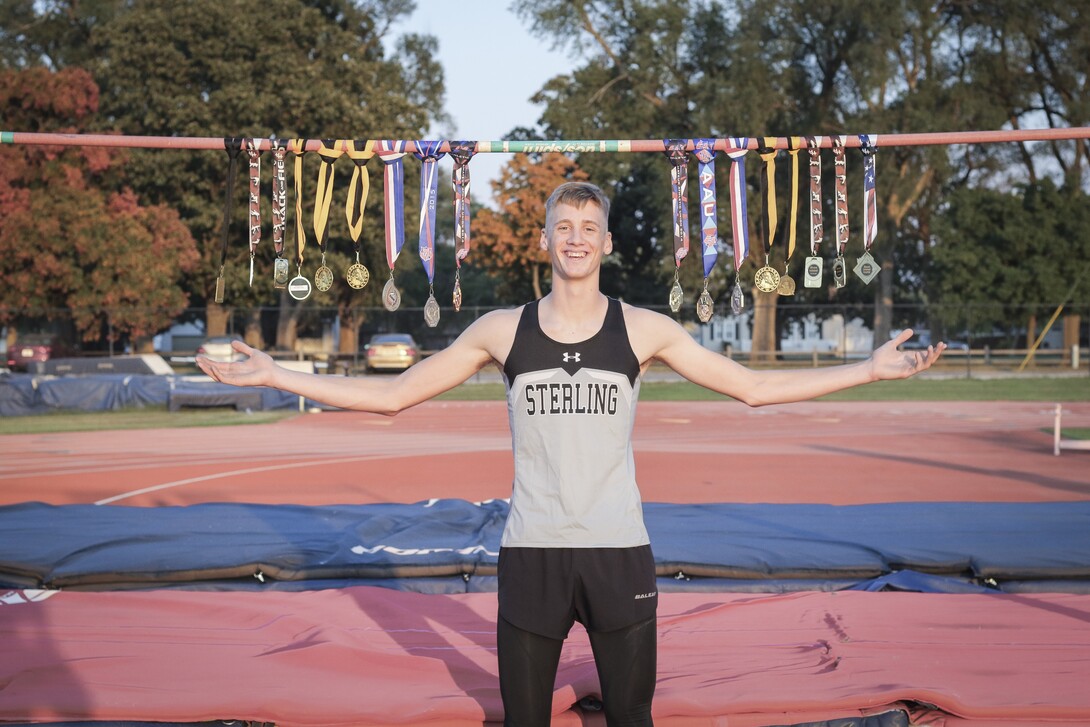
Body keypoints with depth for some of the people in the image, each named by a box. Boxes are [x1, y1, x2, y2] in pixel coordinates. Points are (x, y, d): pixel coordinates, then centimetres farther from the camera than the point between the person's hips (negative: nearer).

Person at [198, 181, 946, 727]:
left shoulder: (643, 330, 1)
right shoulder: (503, 331, 3)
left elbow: (754, 386, 5)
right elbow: (391, 395, 7)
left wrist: (870, 369, 0)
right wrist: (276, 375, 3)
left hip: (619, 551, 0)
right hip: (532, 550, 1)